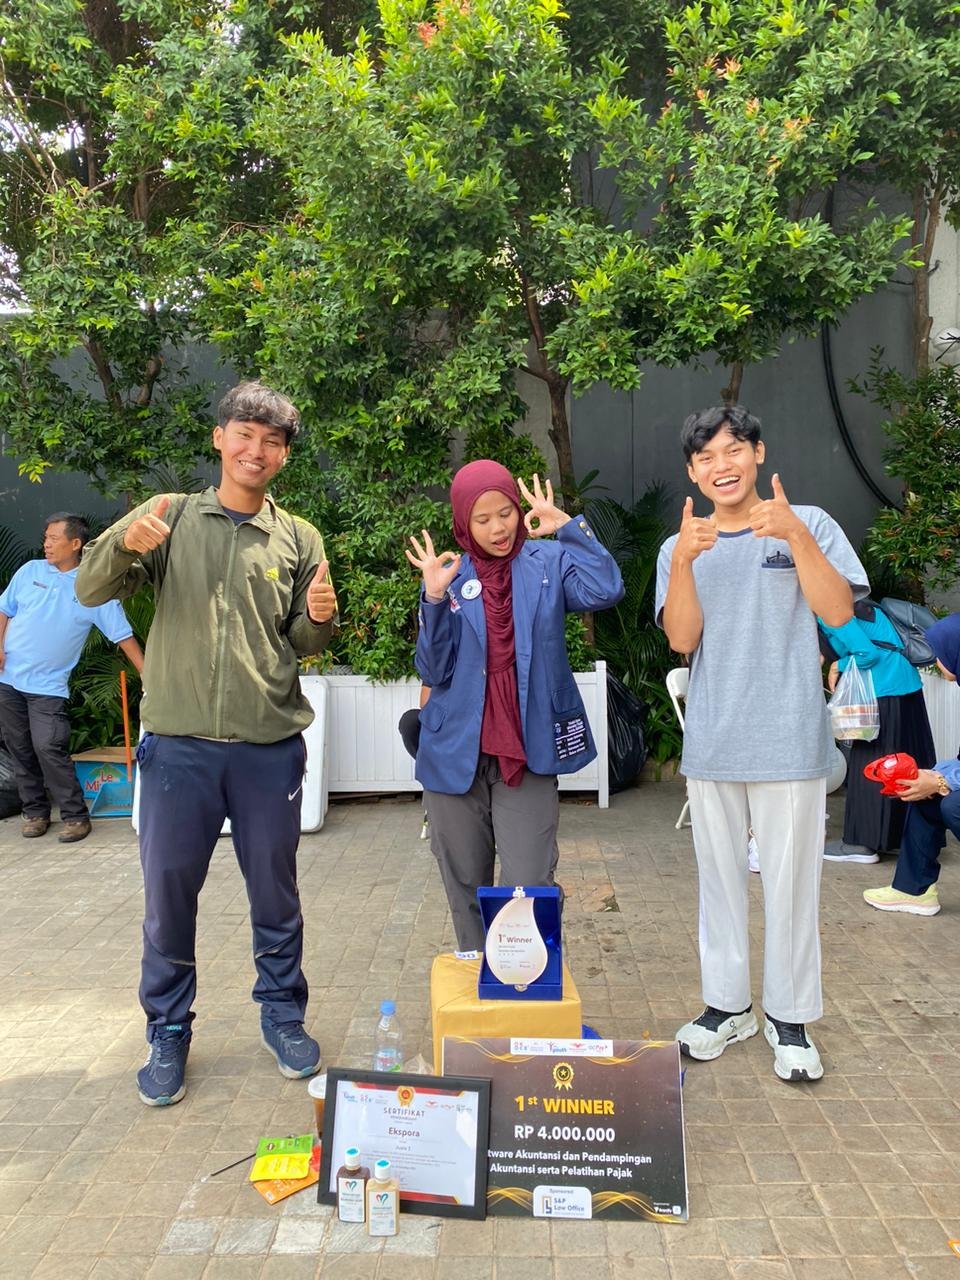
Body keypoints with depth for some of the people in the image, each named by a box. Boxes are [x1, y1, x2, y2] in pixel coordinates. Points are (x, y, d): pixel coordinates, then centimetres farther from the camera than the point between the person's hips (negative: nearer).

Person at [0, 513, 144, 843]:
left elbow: (123, 635, -5)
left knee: (49, 749, -14)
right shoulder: (29, 571, 4)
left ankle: (75, 816, -3)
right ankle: (35, 812, 23)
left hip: (48, 685, -3)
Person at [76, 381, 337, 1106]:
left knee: (276, 892, 12)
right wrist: (125, 544, -25)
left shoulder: (298, 539, 6)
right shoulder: (170, 516, 4)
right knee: (169, 894, 9)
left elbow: (303, 645, 9)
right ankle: (168, 1033, 29)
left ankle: (283, 1014, 33)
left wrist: (320, 618, -14)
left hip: (270, 747, 1)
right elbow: (92, 591, -4)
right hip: (178, 744, 0)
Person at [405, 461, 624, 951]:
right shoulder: (448, 575, 2)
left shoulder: (548, 562, 1)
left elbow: (606, 590, -19)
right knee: (465, 887, 13)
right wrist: (434, 599, -14)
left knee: (529, 888, -5)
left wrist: (567, 526, -15)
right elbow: (434, 672, -3)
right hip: (457, 752, 2)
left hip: (527, 750, -2)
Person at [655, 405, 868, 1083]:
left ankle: (790, 1017, 21)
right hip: (711, 743, 3)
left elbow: (839, 611, -11)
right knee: (720, 879, 12)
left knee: (790, 881, 4)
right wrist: (684, 560, -19)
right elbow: (682, 638, -5)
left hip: (789, 741, -2)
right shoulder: (681, 548, 7)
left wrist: (795, 535, -22)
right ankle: (727, 1005, 27)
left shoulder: (807, 524, 1)